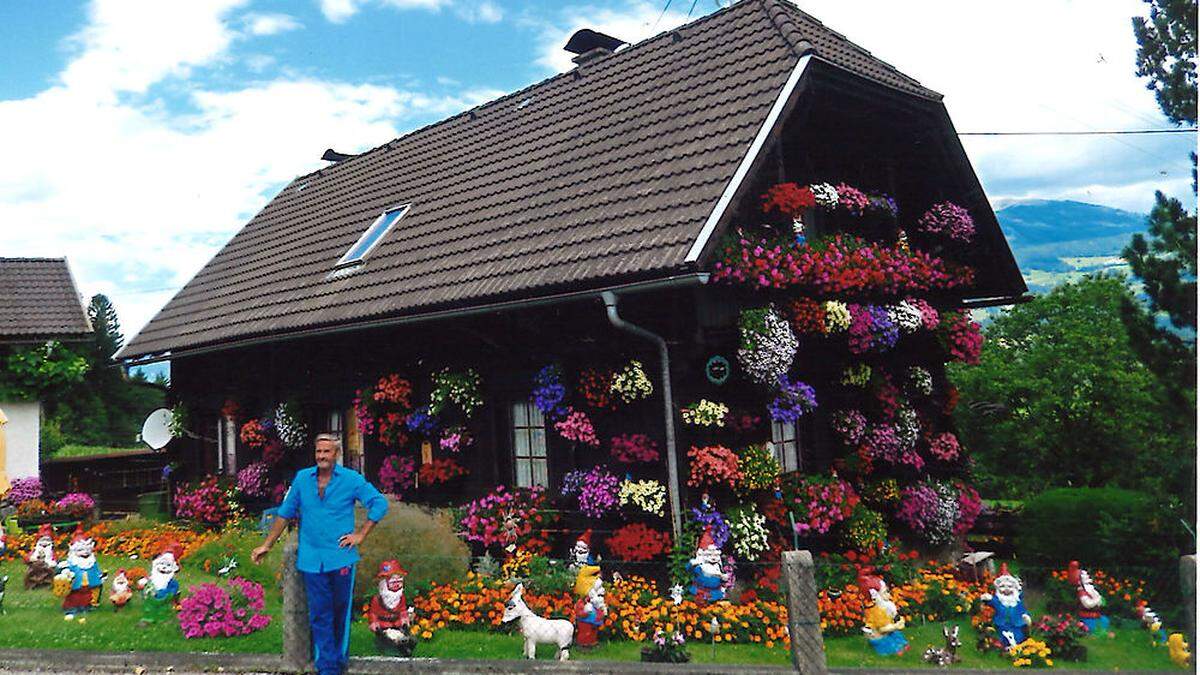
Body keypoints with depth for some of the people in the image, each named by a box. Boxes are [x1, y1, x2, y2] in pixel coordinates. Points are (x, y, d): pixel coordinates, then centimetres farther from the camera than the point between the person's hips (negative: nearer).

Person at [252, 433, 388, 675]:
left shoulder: (352, 479, -3)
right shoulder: (302, 478, 5)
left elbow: (379, 504, -2)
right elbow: (285, 513, 12)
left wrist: (360, 535, -6)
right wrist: (267, 545, 11)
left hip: (341, 557, -1)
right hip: (311, 559, 2)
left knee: (341, 612, 10)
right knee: (320, 615, 3)